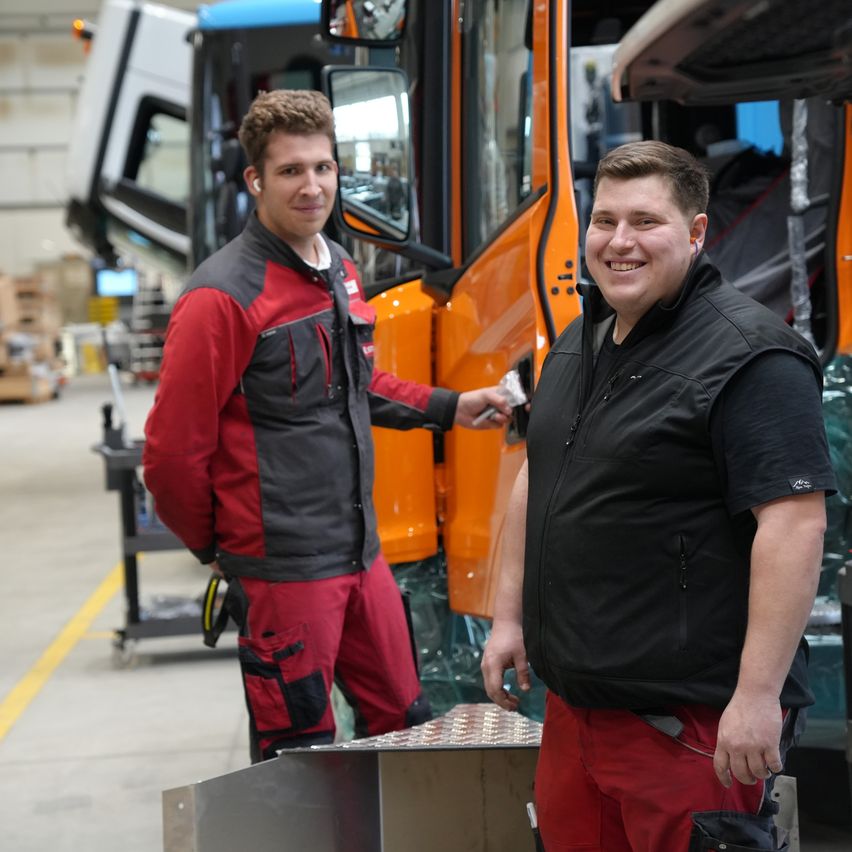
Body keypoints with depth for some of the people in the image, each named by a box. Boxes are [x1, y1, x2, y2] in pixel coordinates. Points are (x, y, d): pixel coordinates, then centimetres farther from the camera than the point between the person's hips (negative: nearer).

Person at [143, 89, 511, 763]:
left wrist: (450, 408, 22)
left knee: (403, 723, 17)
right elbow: (173, 451, -16)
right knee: (298, 751, 4)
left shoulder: (340, 269, 10)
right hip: (282, 572, -8)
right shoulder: (224, 296, -17)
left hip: (362, 555, 8)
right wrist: (212, 544, -3)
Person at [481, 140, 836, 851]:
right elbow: (536, 479, 21)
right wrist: (509, 615, 18)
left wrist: (758, 694, -24)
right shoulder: (578, 344, 12)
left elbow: (795, 524, -22)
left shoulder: (749, 356, -16)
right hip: (572, 701, 8)